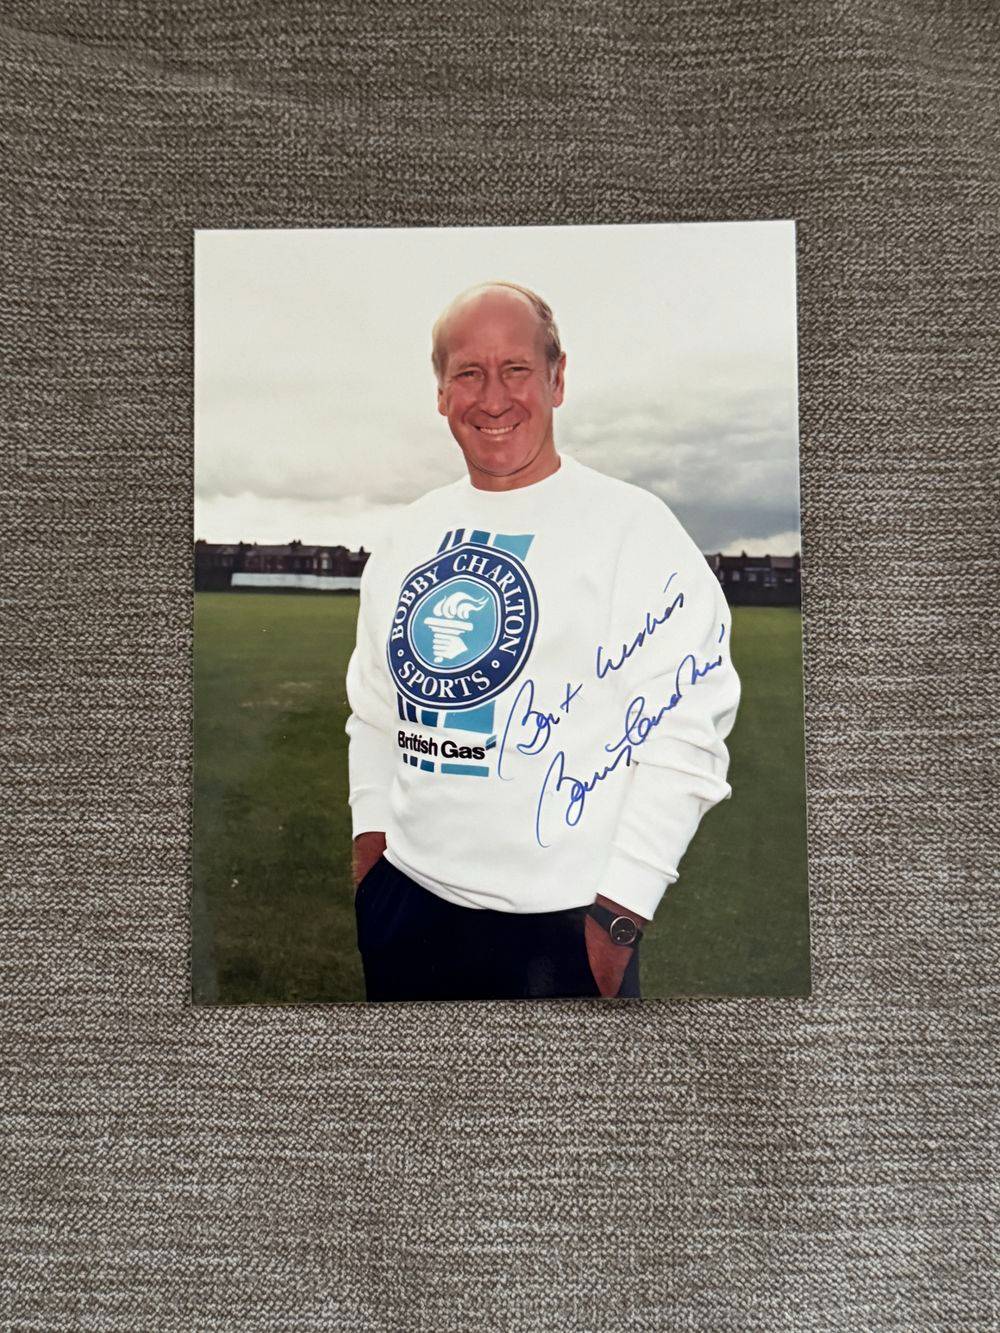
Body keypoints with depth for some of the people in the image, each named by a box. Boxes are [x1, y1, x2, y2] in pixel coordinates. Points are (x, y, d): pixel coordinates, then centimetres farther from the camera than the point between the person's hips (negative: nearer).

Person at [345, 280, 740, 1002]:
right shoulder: (413, 532, 7)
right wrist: (371, 836, 8)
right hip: (405, 893, 6)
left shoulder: (633, 526, -10)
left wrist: (620, 914, -15)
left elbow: (685, 731, -14)